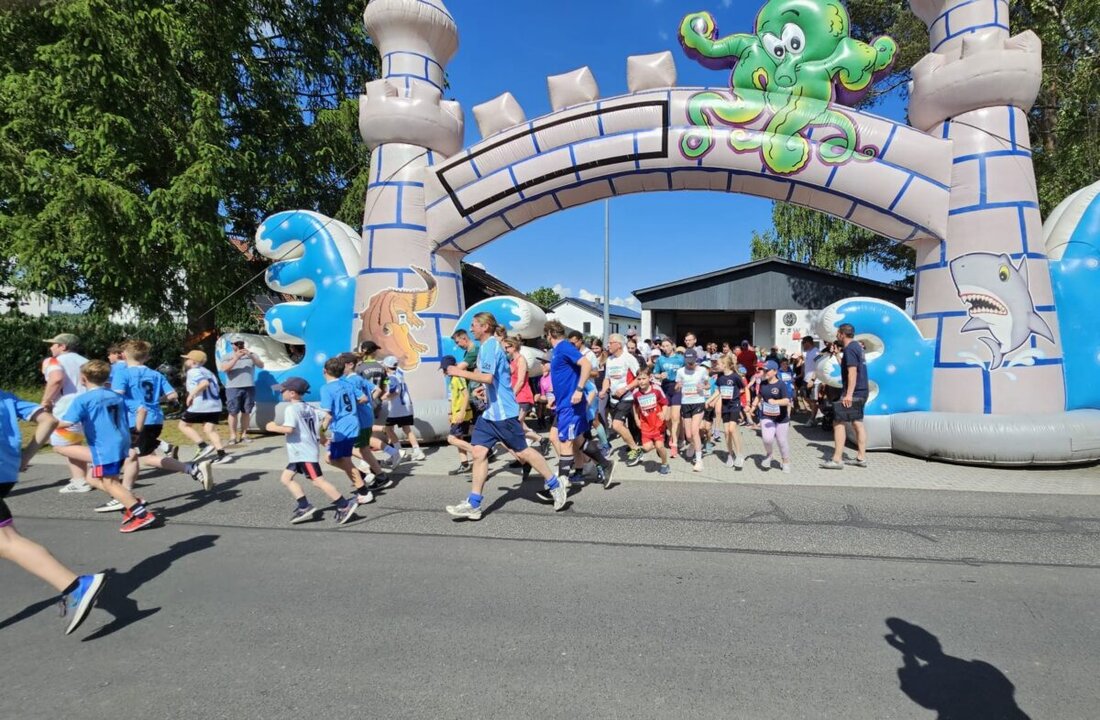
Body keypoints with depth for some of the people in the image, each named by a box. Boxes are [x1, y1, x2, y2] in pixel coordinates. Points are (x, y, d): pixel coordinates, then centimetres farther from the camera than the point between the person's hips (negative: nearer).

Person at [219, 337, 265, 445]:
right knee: (233, 412, -4)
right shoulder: (228, 357, 8)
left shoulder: (251, 355, 12)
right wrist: (236, 358, -16)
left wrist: (251, 356, -14)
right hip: (233, 388, -2)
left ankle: (244, 435, 10)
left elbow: (261, 365, 0)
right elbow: (224, 369, -9)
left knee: (246, 412, 4)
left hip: (249, 387, 2)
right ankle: (233, 436, -1)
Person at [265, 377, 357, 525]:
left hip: (304, 452, -10)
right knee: (286, 477, 11)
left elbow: (289, 429, -25)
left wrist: (274, 427, -10)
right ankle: (305, 506, 7)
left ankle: (344, 506, -9)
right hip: (300, 453, 10)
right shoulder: (309, 408, 15)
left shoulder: (291, 409, -12)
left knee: (318, 481, -10)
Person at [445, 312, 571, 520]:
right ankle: (473, 504, 6)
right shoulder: (486, 346, 15)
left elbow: (488, 377, -27)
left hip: (503, 411, -10)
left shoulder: (490, 346, -15)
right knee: (479, 452, 3)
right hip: (489, 411, 10)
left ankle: (555, 486, 16)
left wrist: (461, 373, -20)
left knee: (522, 451, 0)